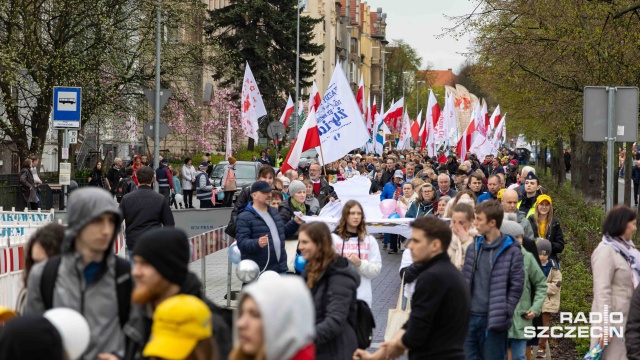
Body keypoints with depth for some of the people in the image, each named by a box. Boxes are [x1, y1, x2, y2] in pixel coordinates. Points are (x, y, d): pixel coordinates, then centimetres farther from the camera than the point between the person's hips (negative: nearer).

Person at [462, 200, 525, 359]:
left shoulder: (511, 251, -5)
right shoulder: (473, 247, 11)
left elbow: (516, 286, -6)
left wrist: (504, 314, -11)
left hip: (494, 320, -5)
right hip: (470, 317, 5)